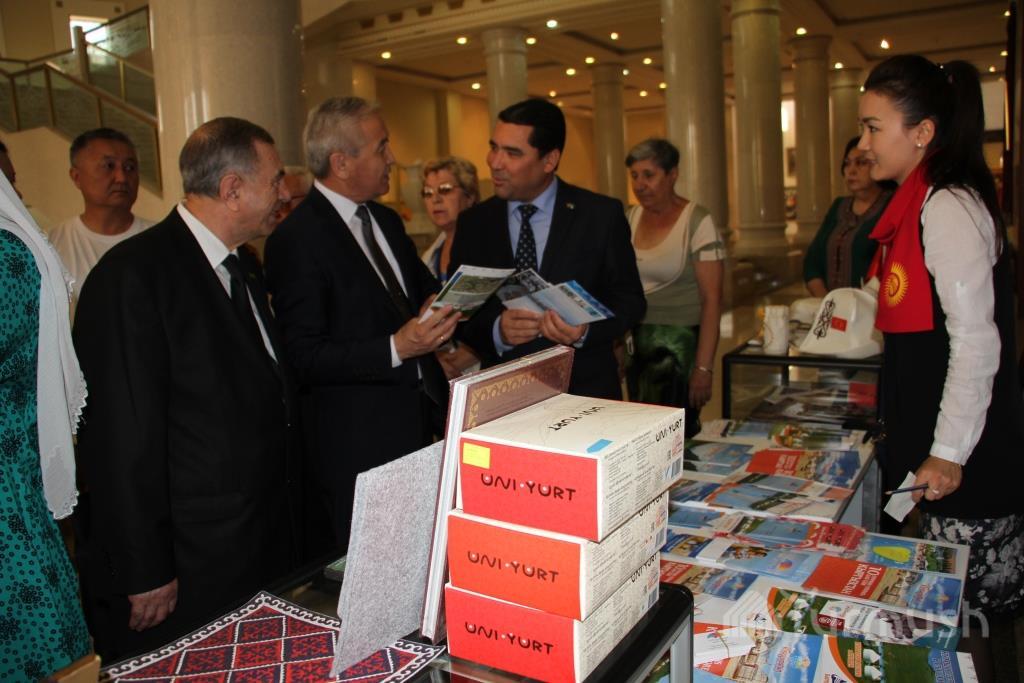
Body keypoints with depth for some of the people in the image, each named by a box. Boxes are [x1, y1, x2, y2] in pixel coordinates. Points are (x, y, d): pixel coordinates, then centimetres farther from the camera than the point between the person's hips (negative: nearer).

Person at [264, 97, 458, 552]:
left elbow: (422, 289, 25)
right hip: (359, 443, -7)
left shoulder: (386, 221, 12)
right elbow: (304, 357, -17)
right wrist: (396, 349, -25)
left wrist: (437, 306, 3)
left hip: (421, 419, 7)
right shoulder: (295, 240, -14)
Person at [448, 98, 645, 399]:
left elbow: (630, 300, -3)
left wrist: (586, 331, -21)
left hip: (587, 392, -1)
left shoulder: (602, 215, -7)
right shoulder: (473, 223, -1)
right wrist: (496, 330, -20)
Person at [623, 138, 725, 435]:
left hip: (680, 342, -5)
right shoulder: (631, 218, 6)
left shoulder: (697, 222, -9)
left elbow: (712, 299, -12)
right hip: (636, 341, 5)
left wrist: (703, 368, -16)